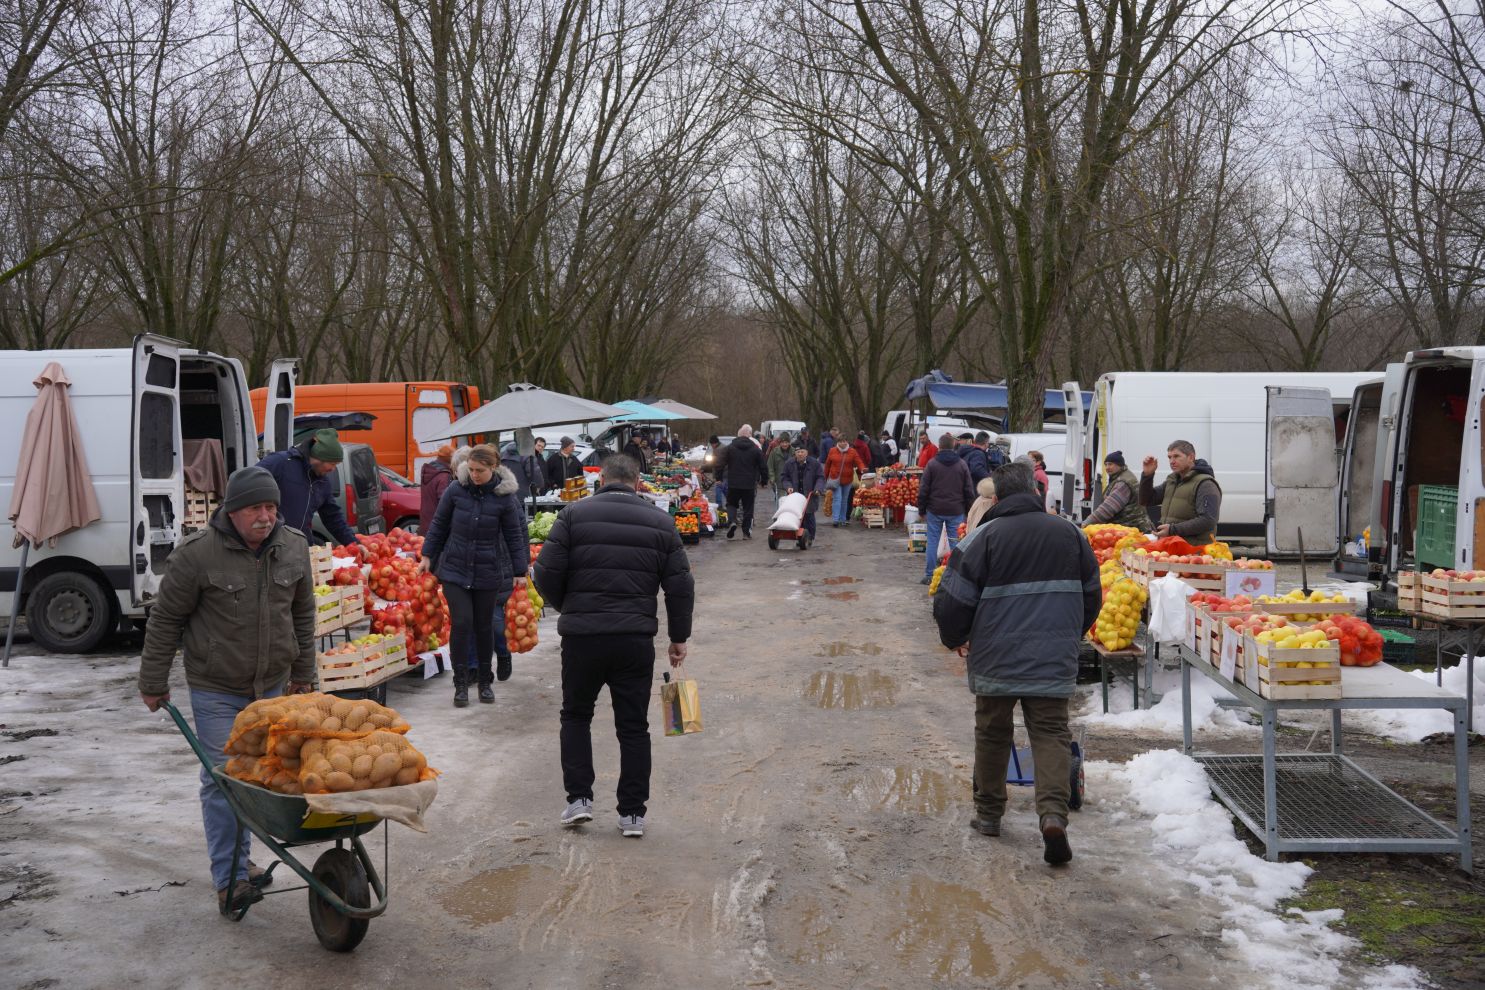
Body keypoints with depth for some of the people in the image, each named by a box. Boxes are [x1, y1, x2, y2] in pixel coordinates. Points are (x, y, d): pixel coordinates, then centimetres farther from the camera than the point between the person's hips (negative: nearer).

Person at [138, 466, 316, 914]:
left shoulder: (293, 548, -2)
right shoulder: (197, 554, -16)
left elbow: (302, 614, 11)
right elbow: (165, 619, -6)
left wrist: (302, 673, 15)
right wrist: (153, 683, -2)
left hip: (271, 685, 5)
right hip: (216, 689, -4)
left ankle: (239, 859, 29)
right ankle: (228, 880, 0)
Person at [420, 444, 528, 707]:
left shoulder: (505, 497, -7)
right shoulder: (456, 490, -5)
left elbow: (515, 536, 0)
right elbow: (438, 525, 8)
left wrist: (519, 572, 0)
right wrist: (427, 556, 7)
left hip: (488, 573, 0)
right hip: (454, 568, 0)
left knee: (484, 626, 9)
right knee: (461, 622, -9)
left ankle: (485, 682, 24)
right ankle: (460, 683, 4)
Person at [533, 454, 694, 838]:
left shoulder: (575, 514, -1)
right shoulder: (659, 522, 6)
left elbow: (547, 573, -4)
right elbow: (680, 585, 4)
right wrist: (679, 637, 14)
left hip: (582, 635, -1)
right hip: (636, 638, 1)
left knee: (576, 716, 19)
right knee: (633, 726, 11)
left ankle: (579, 798, 13)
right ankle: (632, 814, 13)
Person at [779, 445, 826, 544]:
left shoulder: (814, 463, -3)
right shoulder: (789, 463, 2)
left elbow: (821, 477, 2)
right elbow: (784, 477, 8)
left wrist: (818, 488, -13)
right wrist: (788, 487, -9)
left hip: (809, 495, -1)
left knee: (809, 517, 1)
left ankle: (810, 538, 12)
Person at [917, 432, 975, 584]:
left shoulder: (932, 464, -4)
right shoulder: (962, 464, 1)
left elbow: (923, 490, -3)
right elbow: (969, 490, 2)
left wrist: (922, 510, 6)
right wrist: (969, 511, 9)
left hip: (935, 510, -1)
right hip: (956, 511, 1)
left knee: (932, 542, 5)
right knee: (955, 543, 5)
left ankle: (929, 575, 6)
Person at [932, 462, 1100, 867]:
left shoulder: (983, 537, -8)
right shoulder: (1069, 533, 5)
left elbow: (953, 601, -7)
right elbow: (1092, 595, 17)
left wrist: (955, 638, 13)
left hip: (996, 659, -2)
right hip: (1054, 661, 2)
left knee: (992, 733, 15)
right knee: (1051, 733, 4)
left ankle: (988, 813, 27)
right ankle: (1053, 814, -16)